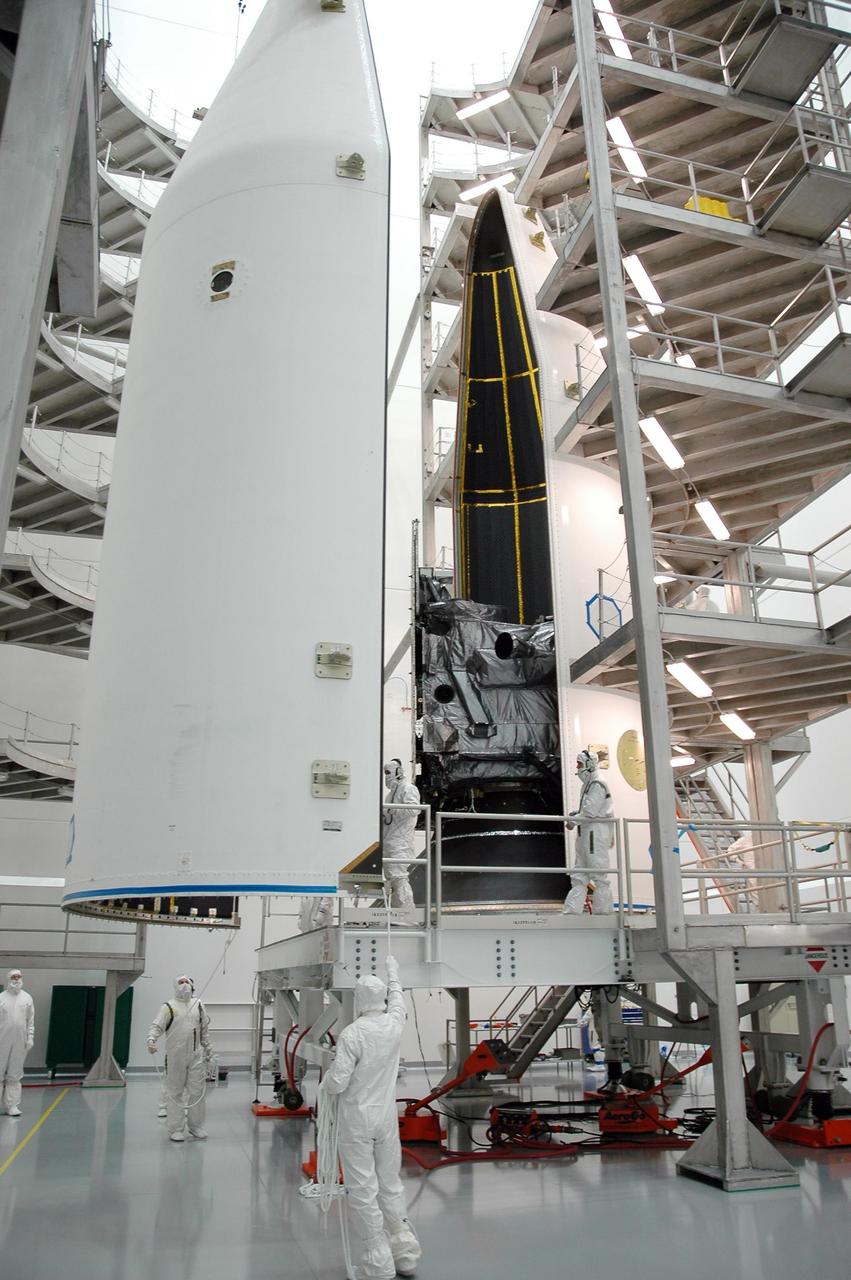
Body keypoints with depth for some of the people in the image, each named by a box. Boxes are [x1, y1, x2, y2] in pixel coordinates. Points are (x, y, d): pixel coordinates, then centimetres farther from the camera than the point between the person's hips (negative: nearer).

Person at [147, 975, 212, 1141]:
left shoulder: (198, 1005, 10)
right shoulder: (169, 1007, -3)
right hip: (175, 1056, -3)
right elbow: (157, 1026, -13)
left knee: (197, 1091, 6)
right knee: (175, 1092, 3)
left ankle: (196, 1125, 20)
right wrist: (151, 1039, -31)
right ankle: (175, 1129, 13)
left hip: (196, 1055, 4)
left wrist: (208, 1047, 20)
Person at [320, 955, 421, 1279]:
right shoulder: (394, 1024, -5)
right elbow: (397, 1000, 18)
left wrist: (323, 1085, 4)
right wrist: (393, 973, 35)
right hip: (387, 1118, 5)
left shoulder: (351, 1034, -20)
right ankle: (405, 1251, 23)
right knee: (390, 1183, 17)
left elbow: (337, 1082, -19)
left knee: (363, 1189, 4)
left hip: (356, 1122, -5)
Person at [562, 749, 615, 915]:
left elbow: (590, 812, -18)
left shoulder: (597, 784, -11)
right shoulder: (588, 784, 19)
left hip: (596, 832, -10)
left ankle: (602, 913, -1)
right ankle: (572, 911, 6)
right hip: (585, 832, 10)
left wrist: (573, 820, -8)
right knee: (579, 875, 6)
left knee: (599, 876, -5)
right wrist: (576, 814, 6)